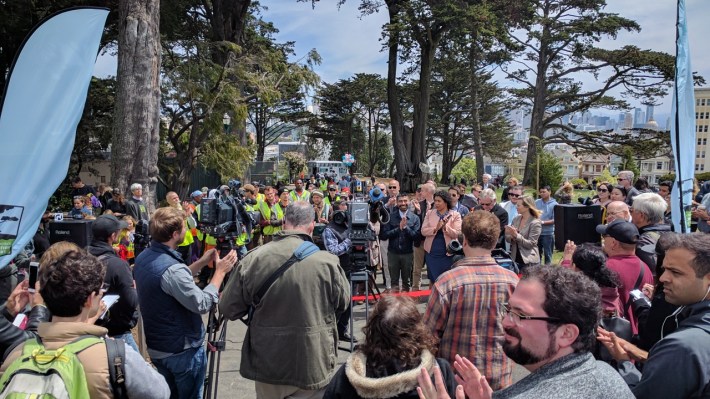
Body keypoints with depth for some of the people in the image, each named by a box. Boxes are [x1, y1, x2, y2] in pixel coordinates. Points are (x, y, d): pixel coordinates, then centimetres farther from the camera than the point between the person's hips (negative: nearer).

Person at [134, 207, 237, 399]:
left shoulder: (143, 258, -1)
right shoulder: (171, 268, -30)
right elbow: (203, 305, -22)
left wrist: (201, 263, 9)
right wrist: (220, 271, -14)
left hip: (156, 348, 8)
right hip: (184, 350, -8)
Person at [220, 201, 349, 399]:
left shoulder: (252, 259, -11)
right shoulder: (326, 261, -16)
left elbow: (228, 309, -1)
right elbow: (344, 303, 1)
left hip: (267, 364, 3)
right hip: (314, 366, -2)